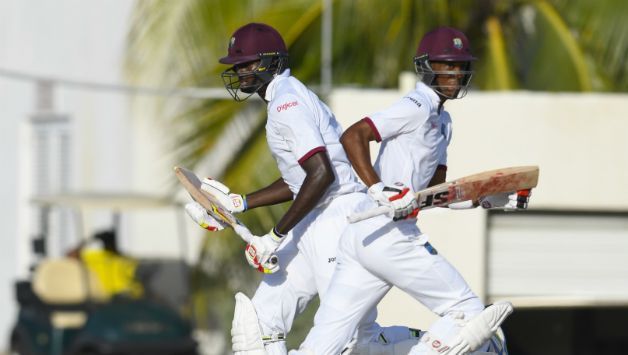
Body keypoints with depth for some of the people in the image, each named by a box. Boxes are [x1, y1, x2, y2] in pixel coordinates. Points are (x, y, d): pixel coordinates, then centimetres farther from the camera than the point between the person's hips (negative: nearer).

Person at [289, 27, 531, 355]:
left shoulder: (441, 121, 24)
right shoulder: (418, 108, -6)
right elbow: (352, 136, -17)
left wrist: (491, 200, 14)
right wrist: (378, 189, -27)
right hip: (389, 237, -9)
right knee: (468, 313, -2)